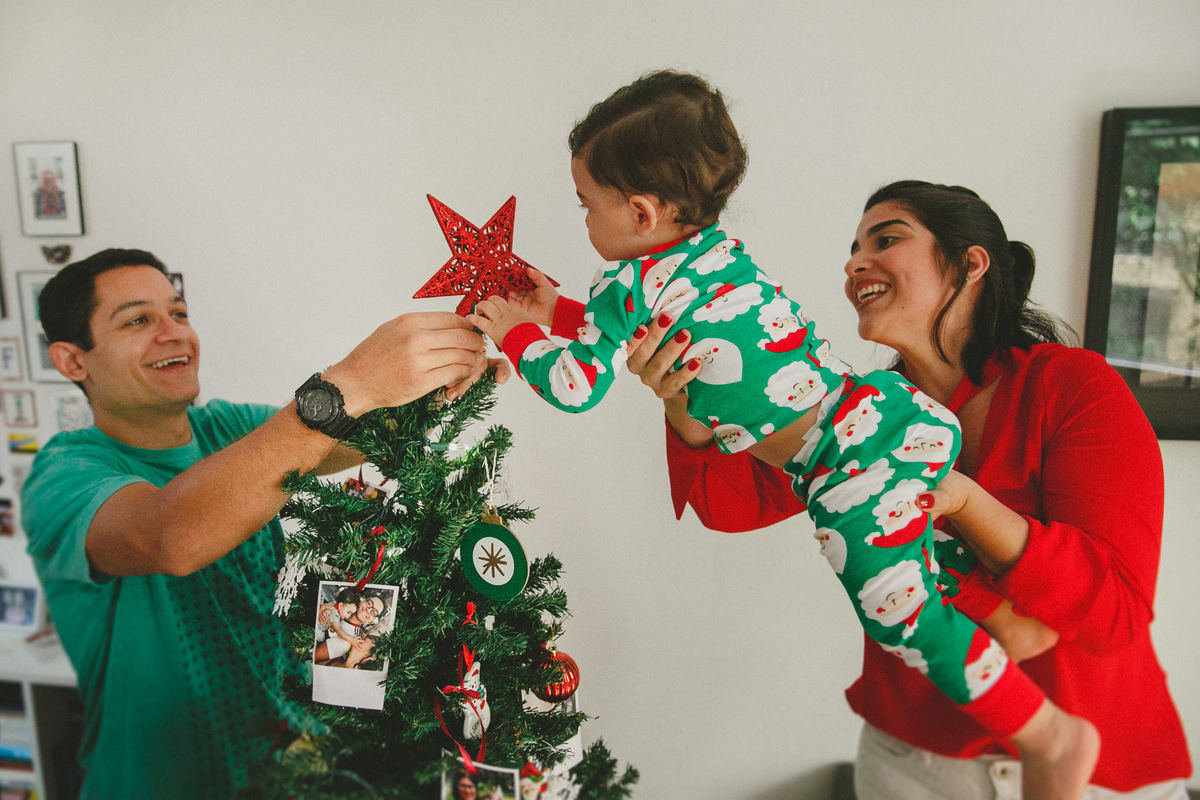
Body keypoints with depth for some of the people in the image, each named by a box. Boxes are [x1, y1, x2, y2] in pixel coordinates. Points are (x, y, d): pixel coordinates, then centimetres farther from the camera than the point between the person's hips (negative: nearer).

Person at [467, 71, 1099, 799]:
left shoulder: (629, 285, -12)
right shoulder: (717, 247, 13)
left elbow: (577, 387, -1)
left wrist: (516, 334, 13)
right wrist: (558, 314, 28)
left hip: (849, 457, -9)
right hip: (874, 410, 9)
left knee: (899, 612, -2)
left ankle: (1051, 734, 9)